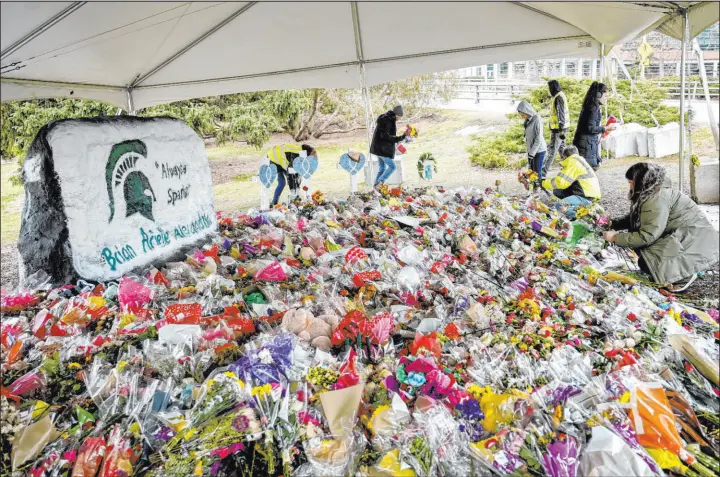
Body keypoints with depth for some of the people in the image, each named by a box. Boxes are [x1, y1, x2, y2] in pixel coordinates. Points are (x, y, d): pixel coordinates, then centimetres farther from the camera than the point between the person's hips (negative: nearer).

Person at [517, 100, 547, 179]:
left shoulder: (537, 119, -18)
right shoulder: (528, 119, 5)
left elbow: (539, 139, -20)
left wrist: (532, 154, -19)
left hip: (539, 150, -8)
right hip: (531, 150, 8)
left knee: (537, 173, -3)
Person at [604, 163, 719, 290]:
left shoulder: (658, 199, -25)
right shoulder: (651, 192, 4)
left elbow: (647, 236, -24)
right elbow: (633, 219, 16)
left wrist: (616, 237, -19)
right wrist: (613, 224, 5)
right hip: (679, 234, 10)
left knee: (647, 262, -22)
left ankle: (687, 272, -5)